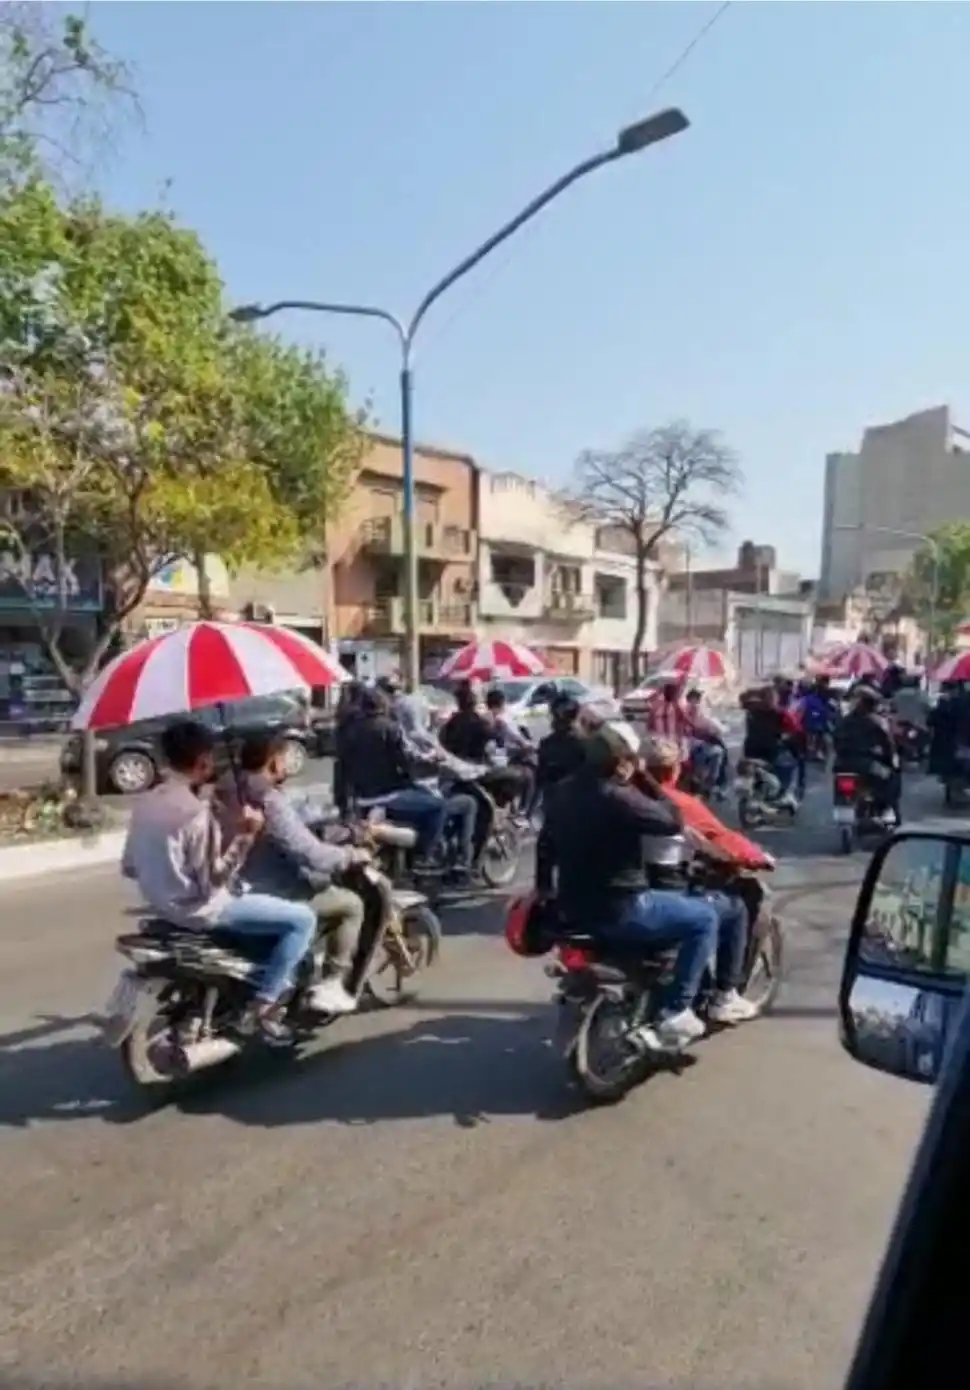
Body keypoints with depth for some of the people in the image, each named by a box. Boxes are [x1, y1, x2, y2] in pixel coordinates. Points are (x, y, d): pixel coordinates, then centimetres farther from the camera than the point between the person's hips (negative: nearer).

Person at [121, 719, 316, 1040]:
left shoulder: (145, 802, 2)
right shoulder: (195, 811, -24)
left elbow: (129, 867, 9)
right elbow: (214, 879, -24)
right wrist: (244, 835, -24)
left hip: (163, 903, 9)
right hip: (199, 909, -9)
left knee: (247, 891, 34)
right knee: (303, 918, -6)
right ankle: (263, 1003, -3)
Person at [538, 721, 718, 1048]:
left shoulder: (561, 792, 4)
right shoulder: (619, 798, -24)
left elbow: (547, 843, 16)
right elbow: (673, 821, -17)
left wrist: (544, 887, 30)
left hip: (573, 908, 9)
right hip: (617, 911, -9)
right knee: (704, 918, 6)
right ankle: (676, 1012, 5)